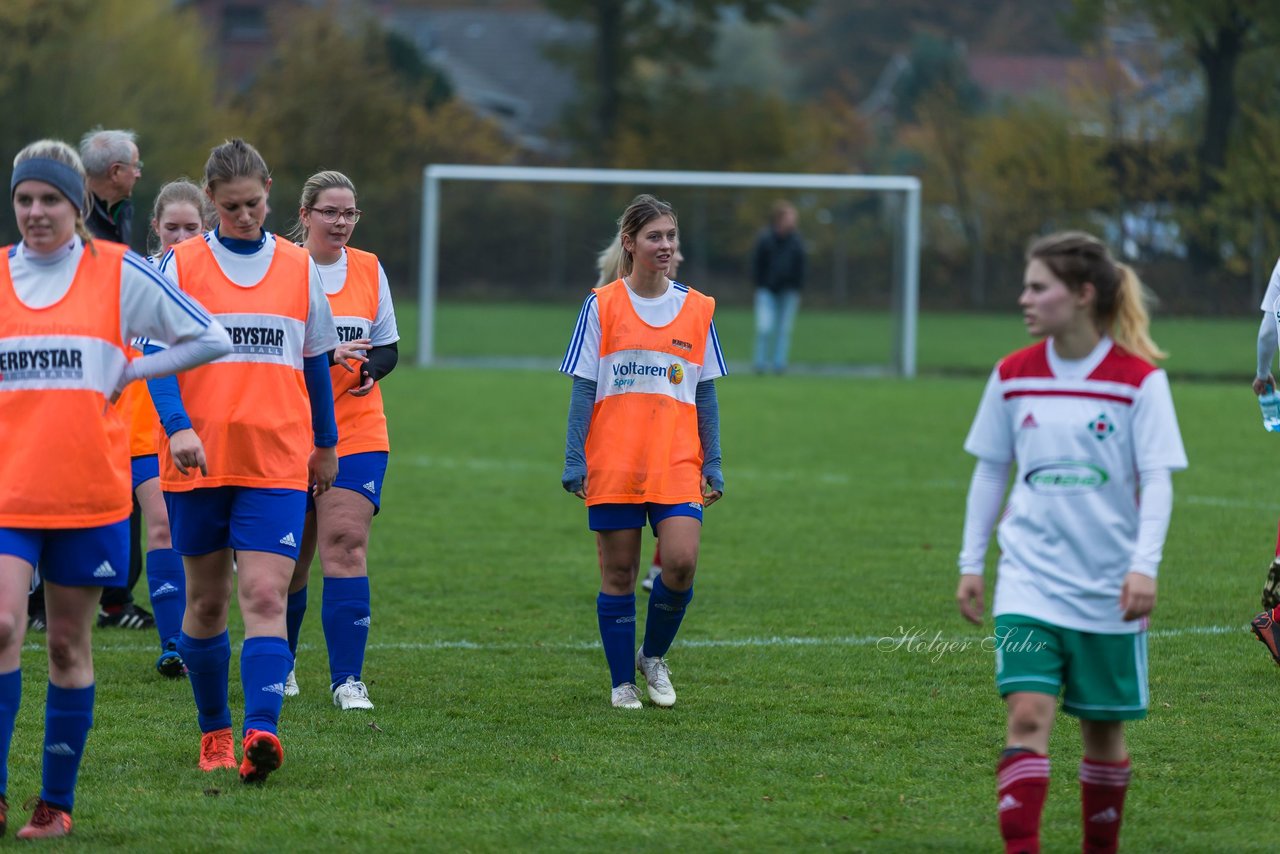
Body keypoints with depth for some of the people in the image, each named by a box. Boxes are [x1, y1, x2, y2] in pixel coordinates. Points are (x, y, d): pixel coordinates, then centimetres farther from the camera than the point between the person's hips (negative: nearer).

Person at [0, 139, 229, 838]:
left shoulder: (119, 273, 1)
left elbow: (209, 339, 6)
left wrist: (126, 373, -2)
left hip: (88, 491, -1)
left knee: (68, 645, 5)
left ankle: (57, 802, 15)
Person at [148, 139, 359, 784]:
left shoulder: (298, 268, 8)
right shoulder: (180, 265, 1)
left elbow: (315, 362, 17)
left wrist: (326, 443, 23)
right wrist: (179, 427, -21)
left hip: (276, 464, 0)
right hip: (198, 463, 0)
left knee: (265, 598, -14)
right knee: (207, 601, 9)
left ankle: (261, 732, -26)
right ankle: (214, 731, 25)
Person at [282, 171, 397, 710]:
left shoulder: (369, 270, 7)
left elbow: (387, 346, 15)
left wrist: (370, 368, -9)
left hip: (357, 434, 1)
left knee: (346, 545, -12)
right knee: (291, 555, 7)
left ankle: (347, 679, -14)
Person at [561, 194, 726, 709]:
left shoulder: (697, 309, 7)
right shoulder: (602, 305, 1)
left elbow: (706, 395, 11)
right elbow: (583, 388, 1)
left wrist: (713, 465, 7)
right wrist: (574, 460, -5)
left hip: (677, 464, 1)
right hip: (613, 465, -1)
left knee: (681, 563, -13)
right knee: (618, 575, 2)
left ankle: (654, 657, 12)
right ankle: (622, 683, 15)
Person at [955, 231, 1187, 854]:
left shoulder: (1139, 380, -7)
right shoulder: (1013, 376, 3)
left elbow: (1156, 479, -9)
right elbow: (989, 470, 12)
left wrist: (1144, 565, -20)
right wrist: (971, 562, 10)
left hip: (1108, 586, -1)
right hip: (1029, 579, 1)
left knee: (1102, 726, 9)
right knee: (1027, 714, -14)